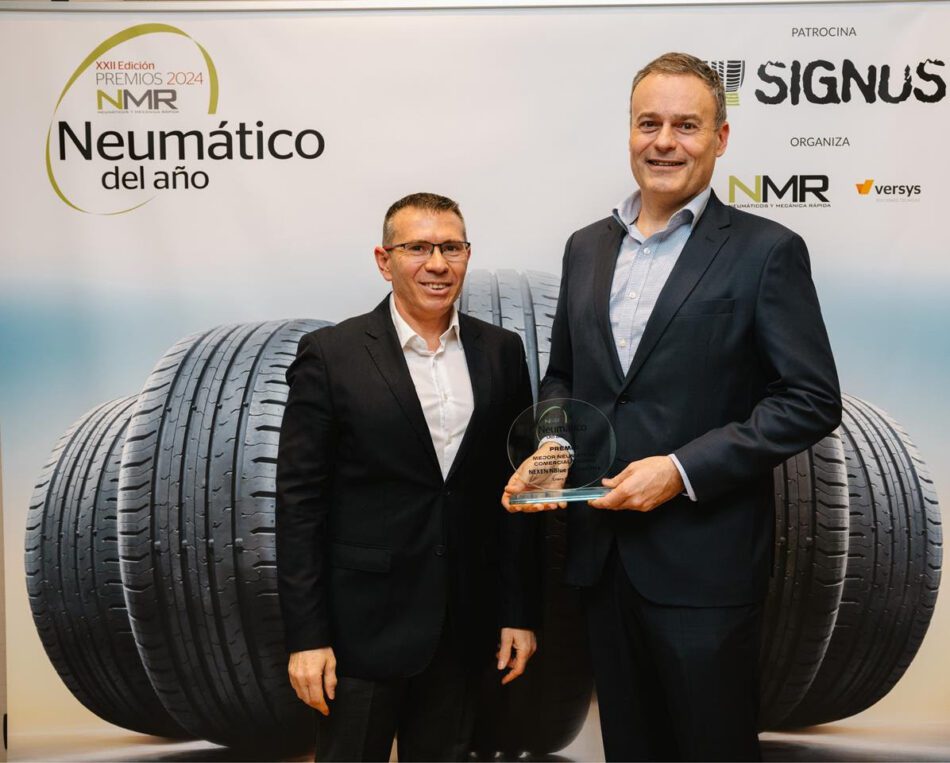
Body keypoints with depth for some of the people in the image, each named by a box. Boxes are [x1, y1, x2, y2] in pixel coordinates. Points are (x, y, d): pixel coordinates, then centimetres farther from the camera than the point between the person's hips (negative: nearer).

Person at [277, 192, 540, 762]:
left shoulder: (501, 352, 4)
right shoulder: (330, 356, -7)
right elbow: (300, 502, -7)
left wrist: (521, 612, 4)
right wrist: (306, 637, -10)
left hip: (464, 623, 4)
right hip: (364, 623, -3)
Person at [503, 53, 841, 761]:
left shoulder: (766, 251, -7)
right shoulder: (587, 248, 11)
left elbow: (812, 399, -10)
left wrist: (684, 469, -17)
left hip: (703, 560, -5)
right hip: (601, 550, 5)